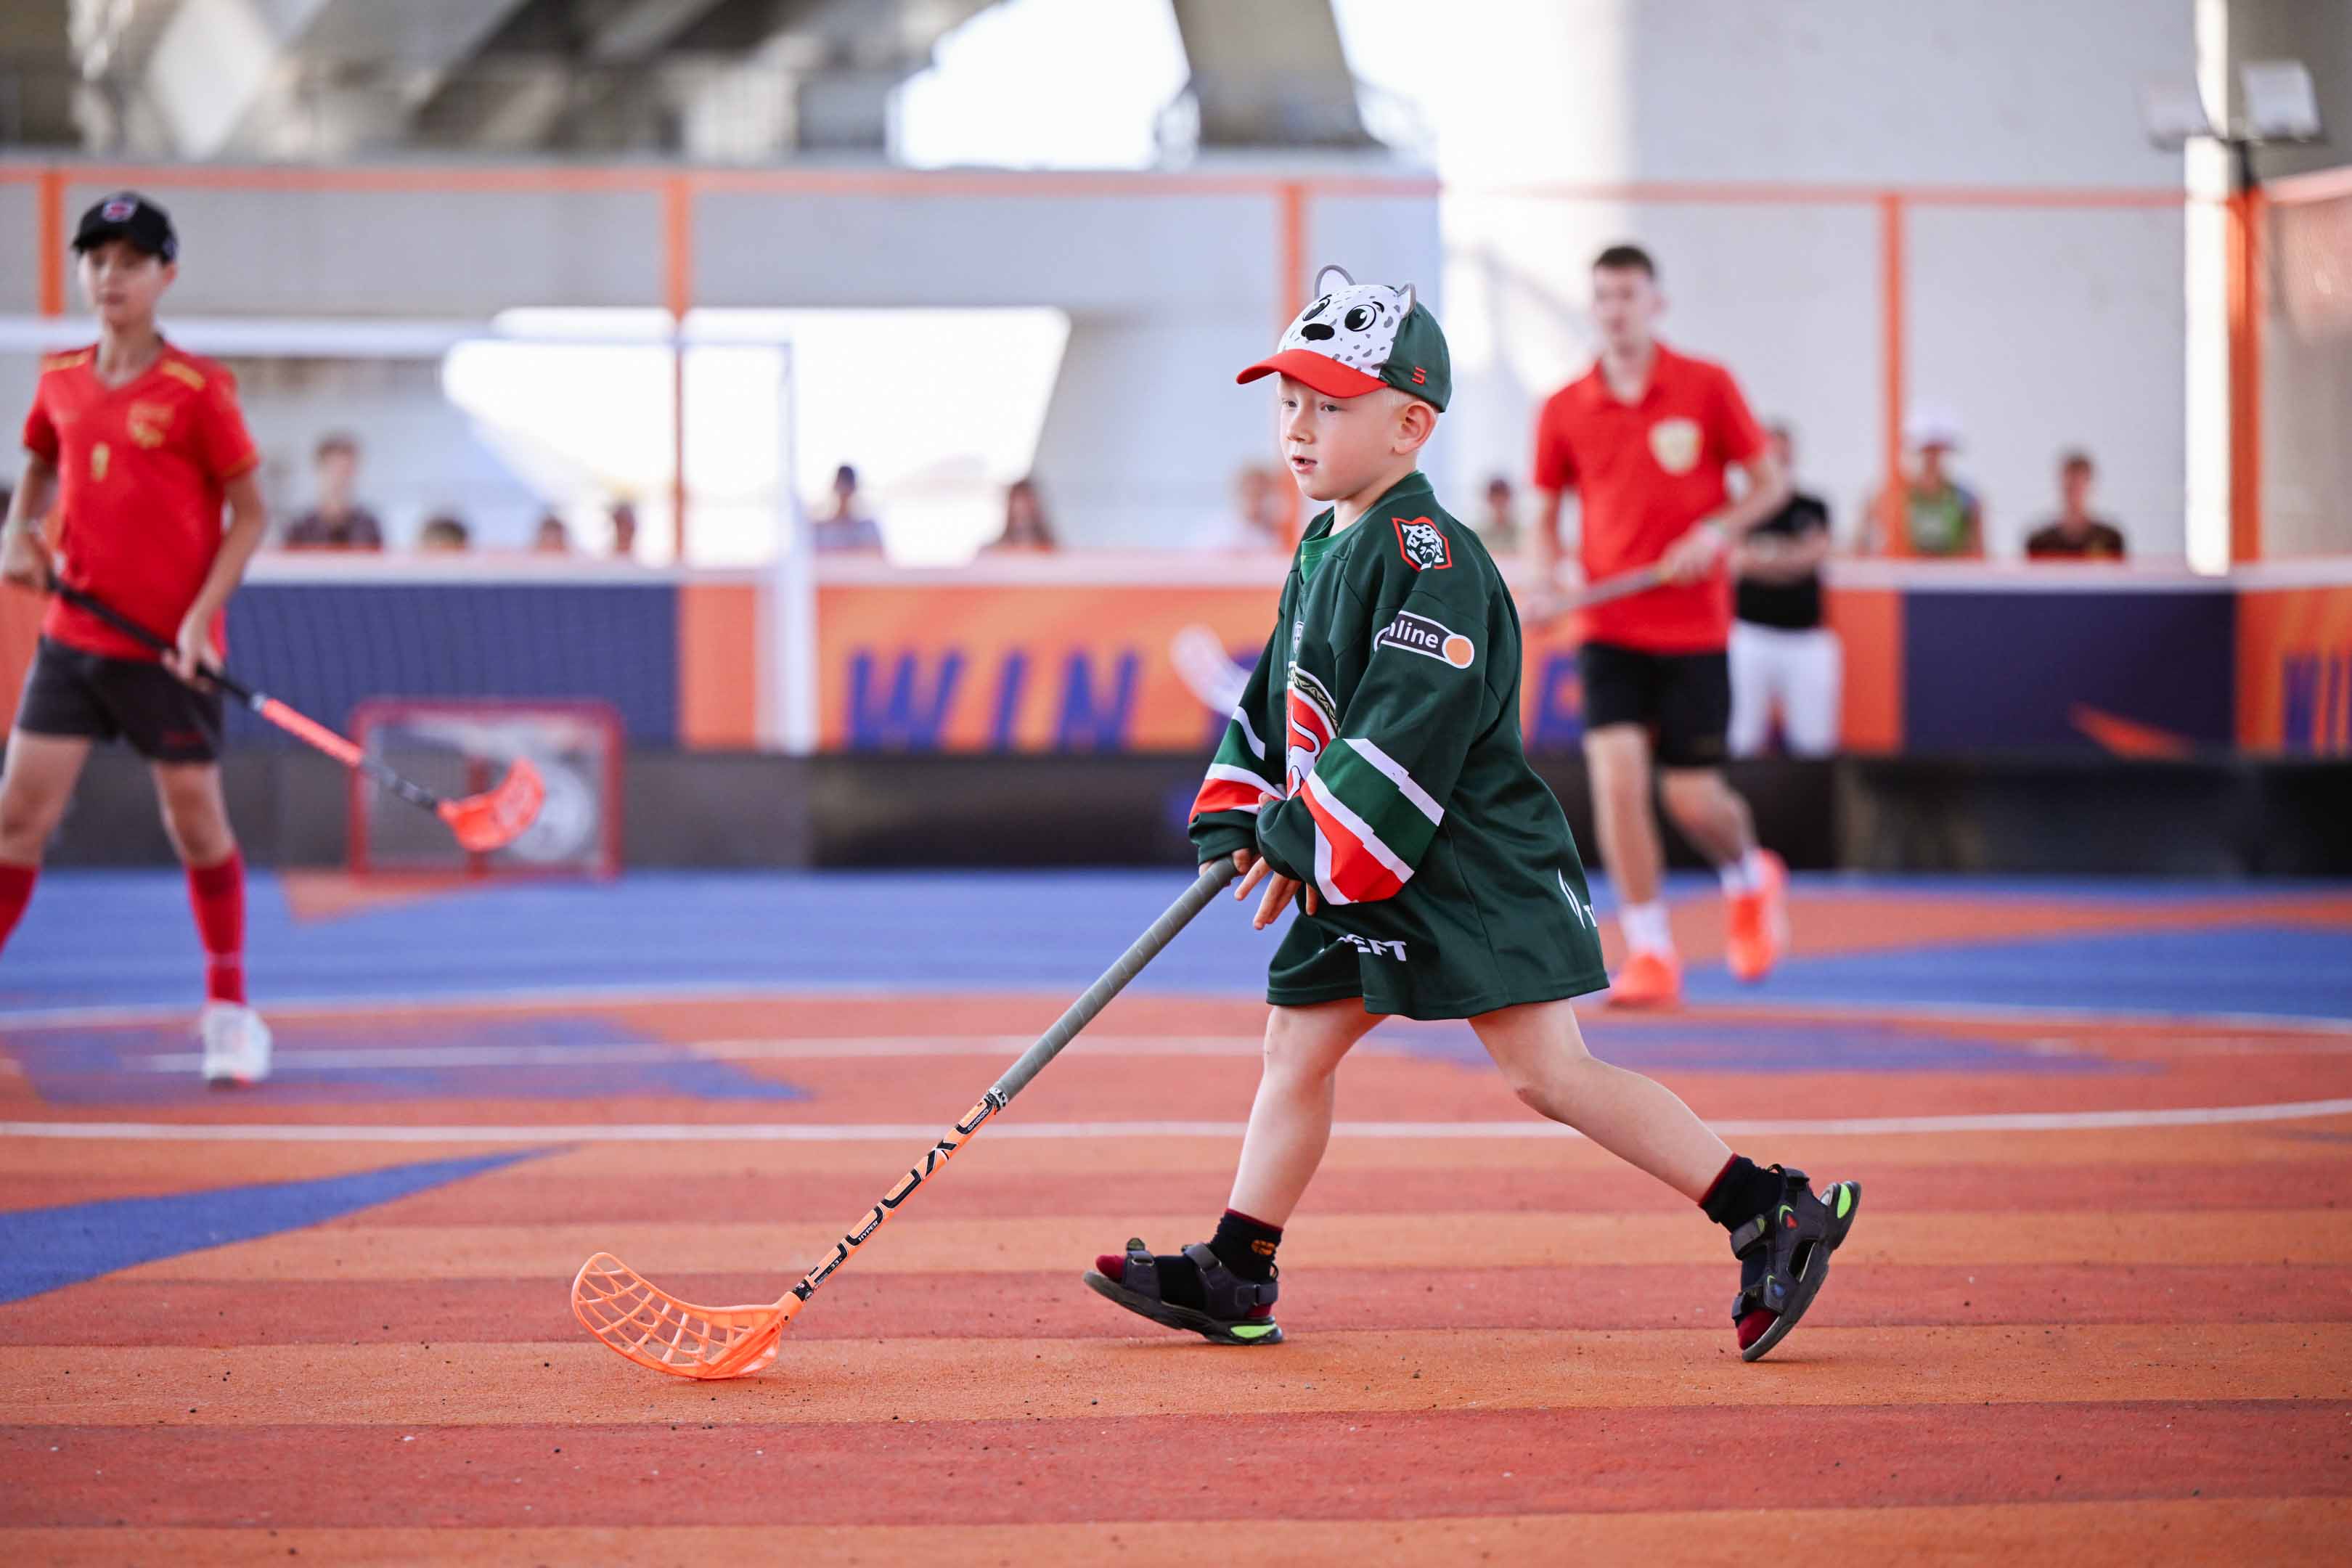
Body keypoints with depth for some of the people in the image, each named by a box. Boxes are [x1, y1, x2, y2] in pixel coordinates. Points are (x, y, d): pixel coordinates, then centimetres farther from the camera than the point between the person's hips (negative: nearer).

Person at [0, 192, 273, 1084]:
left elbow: (249, 514, -5)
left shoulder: (198, 391, -8)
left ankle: (229, 1009, 21)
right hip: (73, 634, 4)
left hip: (168, 648, -3)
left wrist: (201, 618, -14)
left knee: (195, 819, 4)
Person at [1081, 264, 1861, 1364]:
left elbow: (1409, 730, -24)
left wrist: (1310, 846, -20)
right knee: (1295, 1043, 9)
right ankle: (1235, 1280, 17)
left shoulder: (1425, 554, -17)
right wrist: (1238, 819, 10)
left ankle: (1775, 1219, -8)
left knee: (1547, 1070, -12)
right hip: (1359, 874, 10)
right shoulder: (1321, 550, 14)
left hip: (1471, 867, -9)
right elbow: (1278, 698, 22)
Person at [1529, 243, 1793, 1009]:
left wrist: (1718, 531, -15)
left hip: (1694, 626, -1)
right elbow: (1546, 515, 12)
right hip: (1610, 627, 1)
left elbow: (1770, 483, 3)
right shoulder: (1564, 411, 2)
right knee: (1615, 774, -15)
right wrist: (1547, 577, -8)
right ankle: (1650, 953, -4)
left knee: (1692, 797, -1)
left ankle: (1751, 879, 35)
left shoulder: (1707, 387, -3)